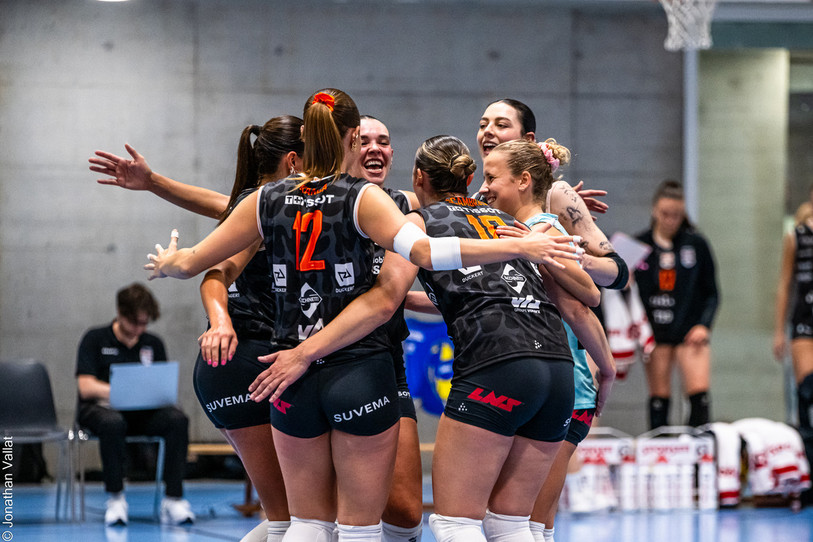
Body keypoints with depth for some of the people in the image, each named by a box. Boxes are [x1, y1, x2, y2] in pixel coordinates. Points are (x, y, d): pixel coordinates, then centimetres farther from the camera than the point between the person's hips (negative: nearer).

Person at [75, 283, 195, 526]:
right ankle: (115, 498, -27)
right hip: (100, 408, -3)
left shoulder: (153, 344, 15)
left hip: (142, 414, 3)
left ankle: (173, 499, -30)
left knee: (177, 419, -29)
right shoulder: (95, 339, 3)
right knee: (113, 423, -41)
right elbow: (86, 387, -7)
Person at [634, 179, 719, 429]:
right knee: (658, 399, 1)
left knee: (699, 394, -13)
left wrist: (704, 325, -6)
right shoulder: (639, 245, 4)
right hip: (654, 332, 1)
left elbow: (711, 293, 7)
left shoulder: (696, 244, 3)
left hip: (690, 332, -1)